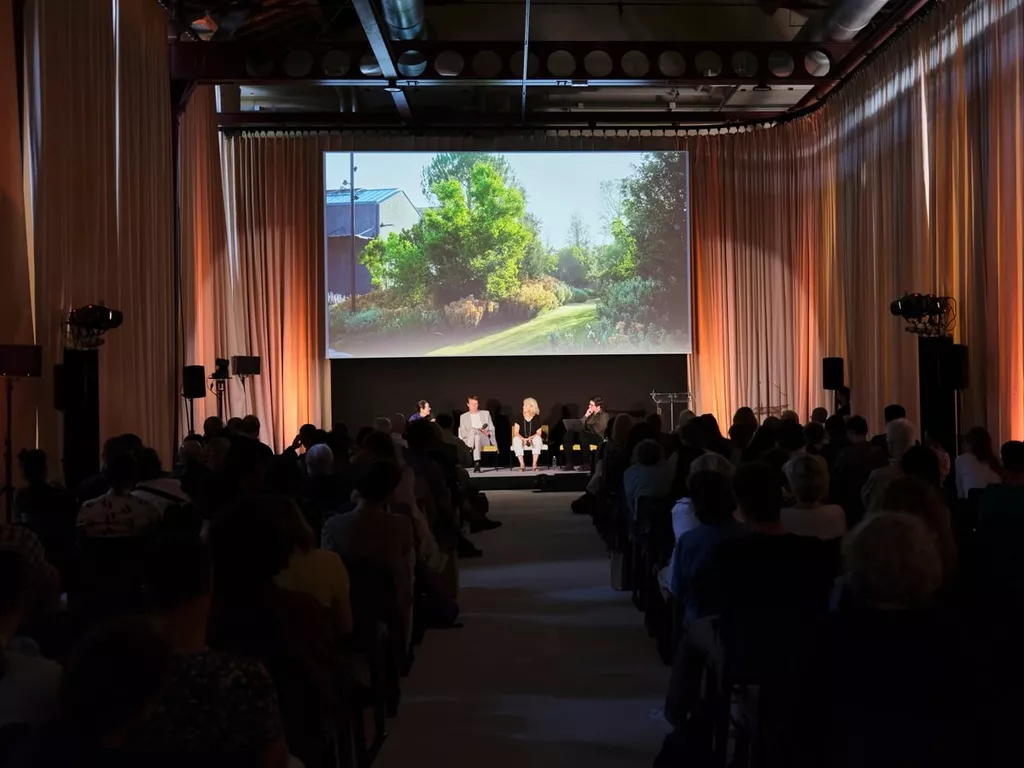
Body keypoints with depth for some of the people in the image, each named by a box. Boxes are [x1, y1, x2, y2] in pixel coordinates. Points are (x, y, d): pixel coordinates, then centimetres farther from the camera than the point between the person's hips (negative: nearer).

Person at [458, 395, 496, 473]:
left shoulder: (485, 413, 21)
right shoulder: (463, 417, 17)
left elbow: (492, 429, 15)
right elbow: (463, 433, 6)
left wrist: (487, 433, -9)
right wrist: (476, 431, -10)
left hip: (485, 439, 1)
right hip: (470, 440, 0)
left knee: (477, 435, -36)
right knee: (474, 430, -37)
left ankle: (477, 464, -50)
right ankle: (477, 464, -50)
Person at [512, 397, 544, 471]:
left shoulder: (536, 418, -6)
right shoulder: (519, 417, -7)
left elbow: (539, 433, -8)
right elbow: (516, 433, -10)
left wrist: (530, 438, -26)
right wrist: (523, 439, -28)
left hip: (533, 439, 0)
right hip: (522, 439, 0)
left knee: (537, 438, -35)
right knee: (516, 439, -34)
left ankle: (534, 464, -32)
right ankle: (522, 465, -31)